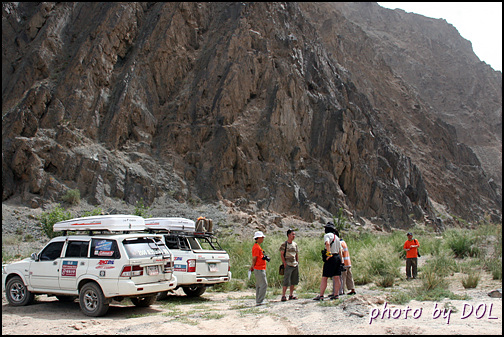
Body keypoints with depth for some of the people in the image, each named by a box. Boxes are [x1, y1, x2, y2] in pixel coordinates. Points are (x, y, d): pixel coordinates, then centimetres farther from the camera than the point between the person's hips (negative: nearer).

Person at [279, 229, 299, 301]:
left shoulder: (295, 244, 14)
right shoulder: (284, 244, -5)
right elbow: (282, 254, -6)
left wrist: (297, 262, 13)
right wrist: (284, 263, -12)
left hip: (295, 265, 7)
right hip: (288, 265, -7)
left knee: (294, 281, 9)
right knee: (286, 281, -9)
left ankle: (291, 295, 18)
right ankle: (283, 296, -5)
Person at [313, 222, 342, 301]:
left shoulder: (327, 235, -5)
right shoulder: (336, 237, 17)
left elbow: (327, 243, -26)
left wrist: (329, 253, -22)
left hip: (331, 258, -7)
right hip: (338, 257, 7)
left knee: (324, 278, -5)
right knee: (336, 277, 6)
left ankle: (321, 296, -6)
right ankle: (335, 294, 7)